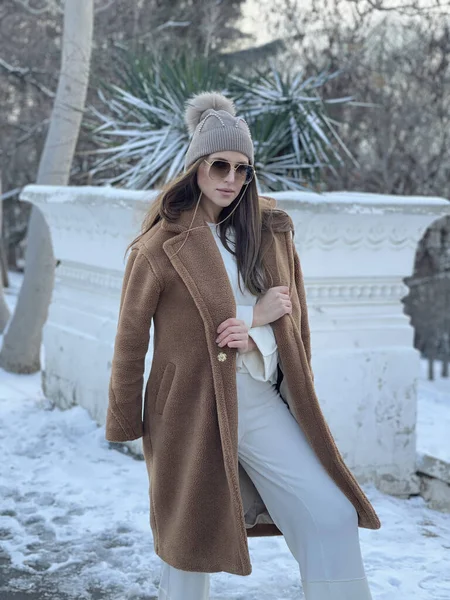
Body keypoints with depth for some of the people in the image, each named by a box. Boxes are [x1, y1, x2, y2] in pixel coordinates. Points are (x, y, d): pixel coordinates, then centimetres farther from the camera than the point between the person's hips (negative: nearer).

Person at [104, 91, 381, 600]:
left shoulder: (269, 231, 5)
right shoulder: (159, 246, -8)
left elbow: (293, 314, 8)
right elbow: (131, 340, -3)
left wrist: (256, 331, -12)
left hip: (261, 402, 4)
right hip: (190, 408, -3)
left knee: (332, 518, -5)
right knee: (190, 538, 9)